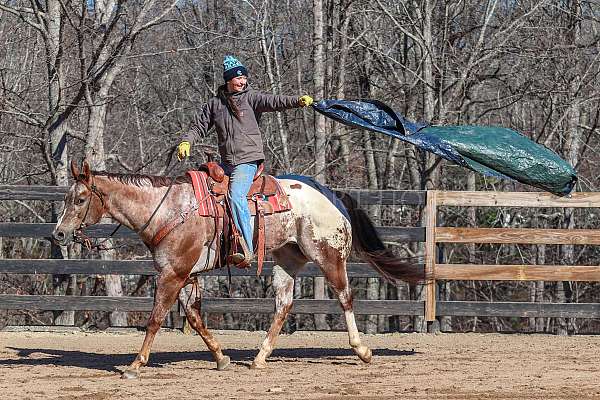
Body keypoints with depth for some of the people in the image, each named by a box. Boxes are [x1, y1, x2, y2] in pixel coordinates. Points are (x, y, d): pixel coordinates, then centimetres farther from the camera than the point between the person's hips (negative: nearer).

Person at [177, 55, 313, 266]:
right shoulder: (214, 104, 12)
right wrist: (186, 142, -4)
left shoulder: (251, 98, 1)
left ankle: (246, 250, -30)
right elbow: (198, 126, 16)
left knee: (236, 196, -25)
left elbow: (273, 101, -14)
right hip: (226, 162, 6)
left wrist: (297, 100, -32)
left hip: (248, 160, -6)